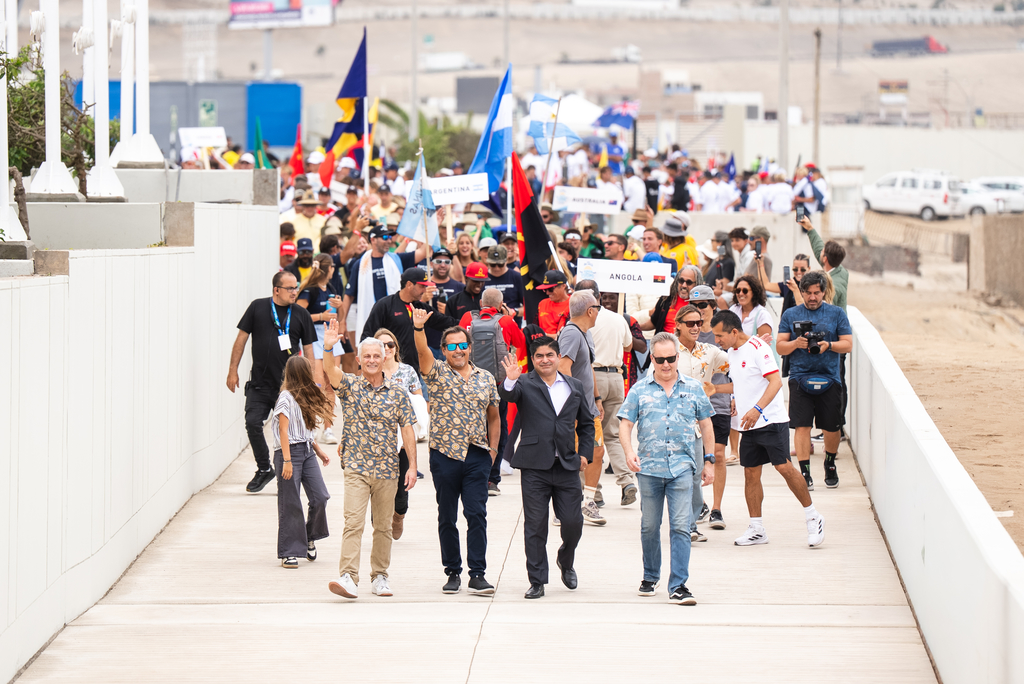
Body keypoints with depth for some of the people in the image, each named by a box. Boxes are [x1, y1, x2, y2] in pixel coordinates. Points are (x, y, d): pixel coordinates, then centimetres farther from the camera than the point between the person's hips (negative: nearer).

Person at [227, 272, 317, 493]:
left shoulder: (301, 315, 4)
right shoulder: (258, 308, 2)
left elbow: (308, 350, 8)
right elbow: (241, 338, 6)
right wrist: (233, 370, 3)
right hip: (259, 383, 0)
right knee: (253, 423, -6)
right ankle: (264, 469, 13)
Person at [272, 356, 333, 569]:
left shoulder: (305, 397, 17)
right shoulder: (286, 398, -10)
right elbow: (283, 431, -15)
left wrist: (319, 451, 20)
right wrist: (287, 461, -20)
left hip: (307, 451, 8)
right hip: (290, 451, -8)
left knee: (320, 497, -3)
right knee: (290, 505, -4)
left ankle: (310, 537, 19)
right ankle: (288, 553, 1)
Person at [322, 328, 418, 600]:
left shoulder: (398, 394, 5)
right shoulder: (349, 386, 2)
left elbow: (407, 430, 5)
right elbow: (331, 372, -19)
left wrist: (412, 466, -2)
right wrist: (328, 348, -39)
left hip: (387, 470, 2)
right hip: (357, 467, -2)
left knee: (383, 526, 11)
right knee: (353, 522, -15)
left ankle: (379, 576, 23)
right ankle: (348, 577, -22)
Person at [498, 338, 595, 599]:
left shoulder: (575, 387, 13)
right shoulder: (525, 384, 2)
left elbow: (586, 423, 20)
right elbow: (508, 395, -19)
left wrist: (585, 453, 9)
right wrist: (510, 381, -39)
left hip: (567, 465, 2)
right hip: (535, 467, -2)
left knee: (573, 522, 1)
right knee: (535, 526, 0)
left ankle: (566, 561, 31)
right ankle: (537, 581, 8)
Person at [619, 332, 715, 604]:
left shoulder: (693, 388, 8)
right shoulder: (639, 390, 5)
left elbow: (705, 425, 16)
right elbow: (626, 423, 2)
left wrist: (709, 460, 14)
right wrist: (629, 451, -16)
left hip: (682, 467, -1)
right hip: (649, 468, 1)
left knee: (681, 526, -9)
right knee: (649, 526, 10)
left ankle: (678, 586, -9)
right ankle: (650, 577, 28)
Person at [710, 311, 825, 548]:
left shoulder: (757, 348, -13)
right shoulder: (732, 352, 13)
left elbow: (775, 381, -21)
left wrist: (757, 408, -31)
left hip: (771, 421, -8)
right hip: (749, 426, 8)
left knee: (784, 467, -14)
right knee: (750, 473, 6)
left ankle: (813, 517, -1)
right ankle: (756, 529, 12)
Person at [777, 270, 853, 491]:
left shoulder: (836, 314, 8)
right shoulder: (790, 315, 9)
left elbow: (848, 345, 5)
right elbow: (780, 347, 7)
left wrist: (828, 345, -13)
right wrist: (796, 343, -13)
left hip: (829, 378, 0)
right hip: (800, 377, 0)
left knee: (832, 428, 5)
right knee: (802, 425, -10)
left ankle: (830, 465, 30)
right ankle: (805, 473, -7)